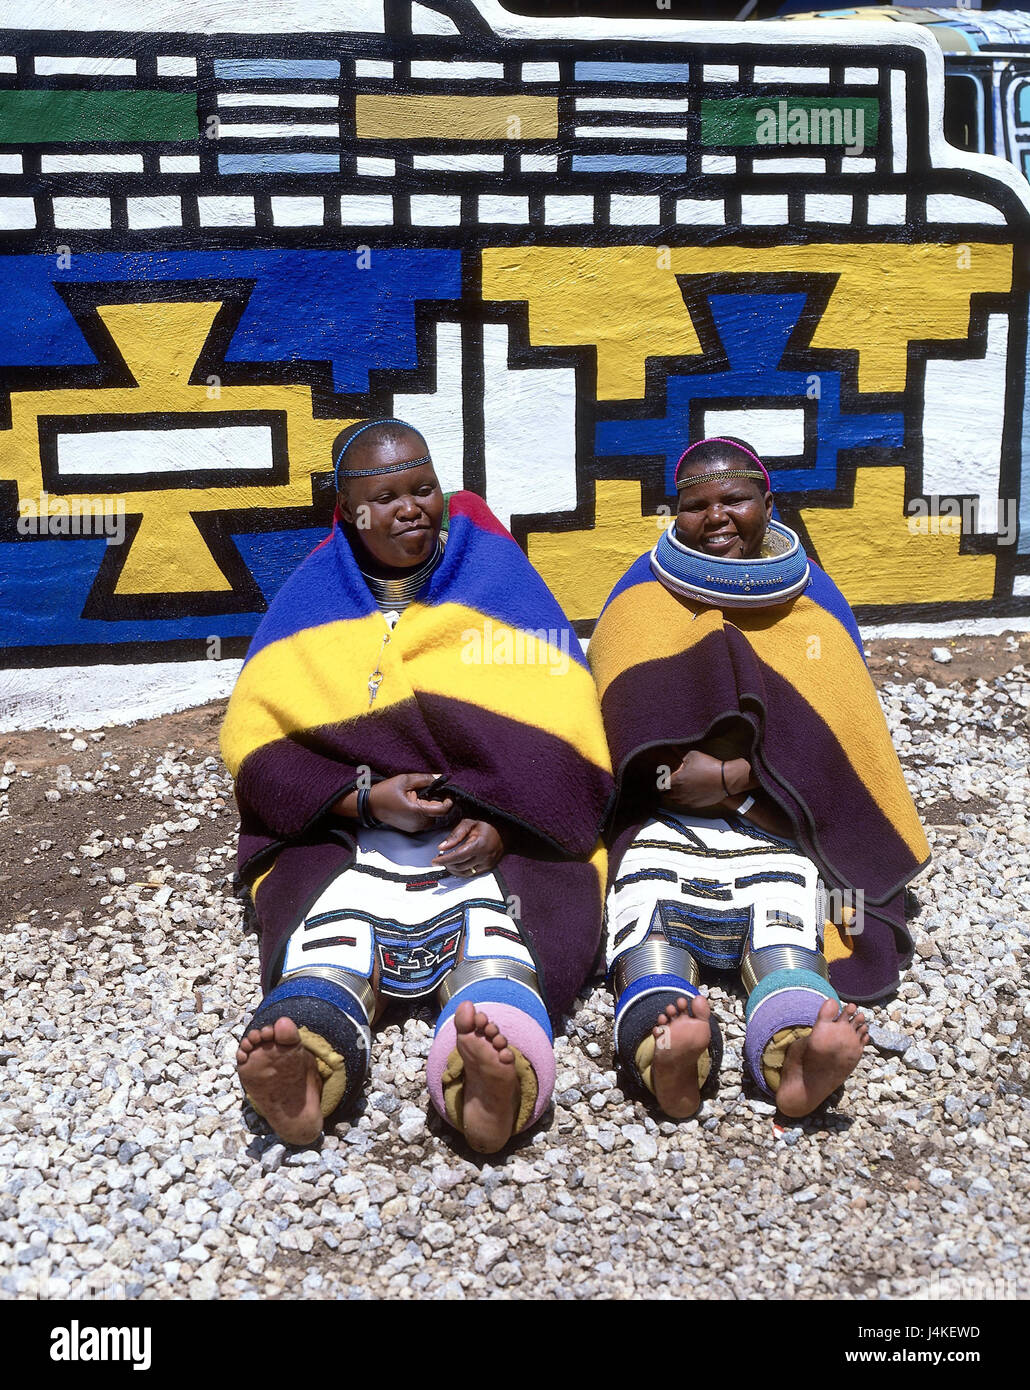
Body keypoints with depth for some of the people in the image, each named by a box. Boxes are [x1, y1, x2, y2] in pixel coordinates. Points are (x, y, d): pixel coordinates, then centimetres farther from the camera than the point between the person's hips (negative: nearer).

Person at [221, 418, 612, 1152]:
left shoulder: (498, 574, 12)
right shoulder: (311, 599, 15)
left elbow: (561, 725, 4)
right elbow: (256, 742, 5)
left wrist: (502, 824, -15)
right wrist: (366, 797, -13)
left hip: (497, 832, -1)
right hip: (345, 831, 2)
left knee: (496, 919, -34)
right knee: (330, 928, -31)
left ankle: (492, 1087, -62)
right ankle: (306, 1073, -60)